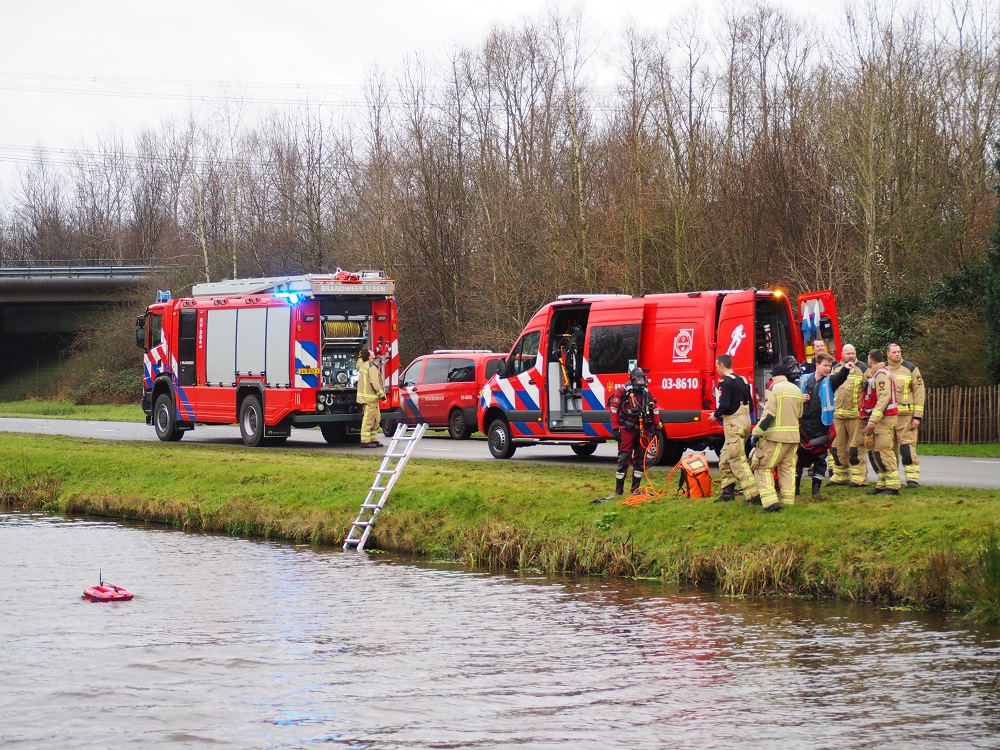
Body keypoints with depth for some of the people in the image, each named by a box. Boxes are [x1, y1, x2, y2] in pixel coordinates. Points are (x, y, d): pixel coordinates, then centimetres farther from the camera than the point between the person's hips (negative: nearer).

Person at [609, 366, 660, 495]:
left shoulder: (646, 392, 12)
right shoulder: (622, 391, -5)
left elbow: (654, 410, 17)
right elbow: (614, 409, -8)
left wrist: (657, 426, 12)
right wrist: (616, 429, -13)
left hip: (642, 430, 6)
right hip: (627, 430, -5)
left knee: (640, 459, 8)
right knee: (624, 458, -5)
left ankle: (635, 488, 15)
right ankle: (619, 488, -1)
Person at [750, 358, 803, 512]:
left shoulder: (774, 388, -10)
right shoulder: (796, 390, 12)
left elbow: (768, 414, -17)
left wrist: (756, 434, -12)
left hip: (776, 436, -7)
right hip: (793, 436, 7)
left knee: (763, 467, -2)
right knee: (787, 468, 15)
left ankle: (770, 501, -15)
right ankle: (788, 501, 13)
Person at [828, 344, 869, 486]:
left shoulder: (862, 368, -1)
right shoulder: (836, 369, 15)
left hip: (856, 415, -6)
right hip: (838, 414, 6)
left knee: (856, 448, -7)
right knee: (837, 447, 9)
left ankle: (859, 477, -2)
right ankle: (840, 475, 19)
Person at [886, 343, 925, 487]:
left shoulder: (911, 369, 3)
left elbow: (919, 393, 0)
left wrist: (917, 416, -7)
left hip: (905, 415, -4)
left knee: (907, 446, -9)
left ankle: (912, 476, -8)